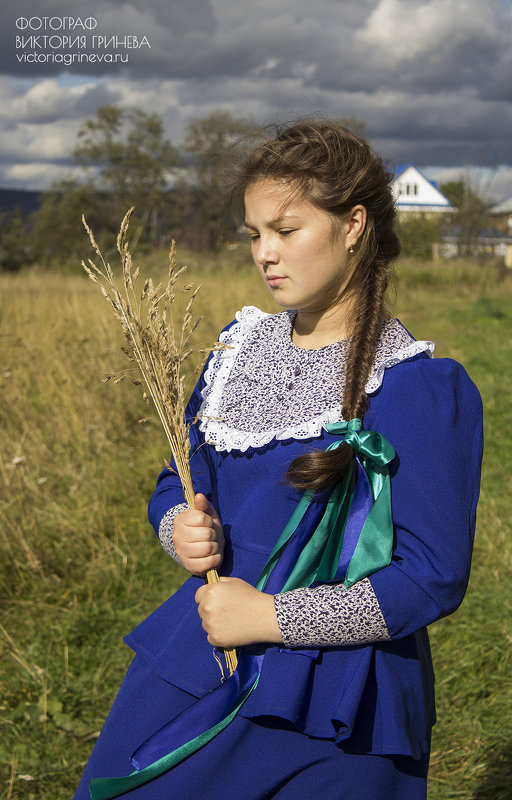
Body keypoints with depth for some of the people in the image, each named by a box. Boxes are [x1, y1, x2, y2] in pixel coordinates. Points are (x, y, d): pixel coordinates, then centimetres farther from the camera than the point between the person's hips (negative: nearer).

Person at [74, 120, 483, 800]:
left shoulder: (425, 388, -13)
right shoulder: (241, 347, 5)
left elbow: (434, 578, -16)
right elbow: (179, 483, 16)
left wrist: (270, 617, -17)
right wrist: (181, 531, -8)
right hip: (193, 667, 5)